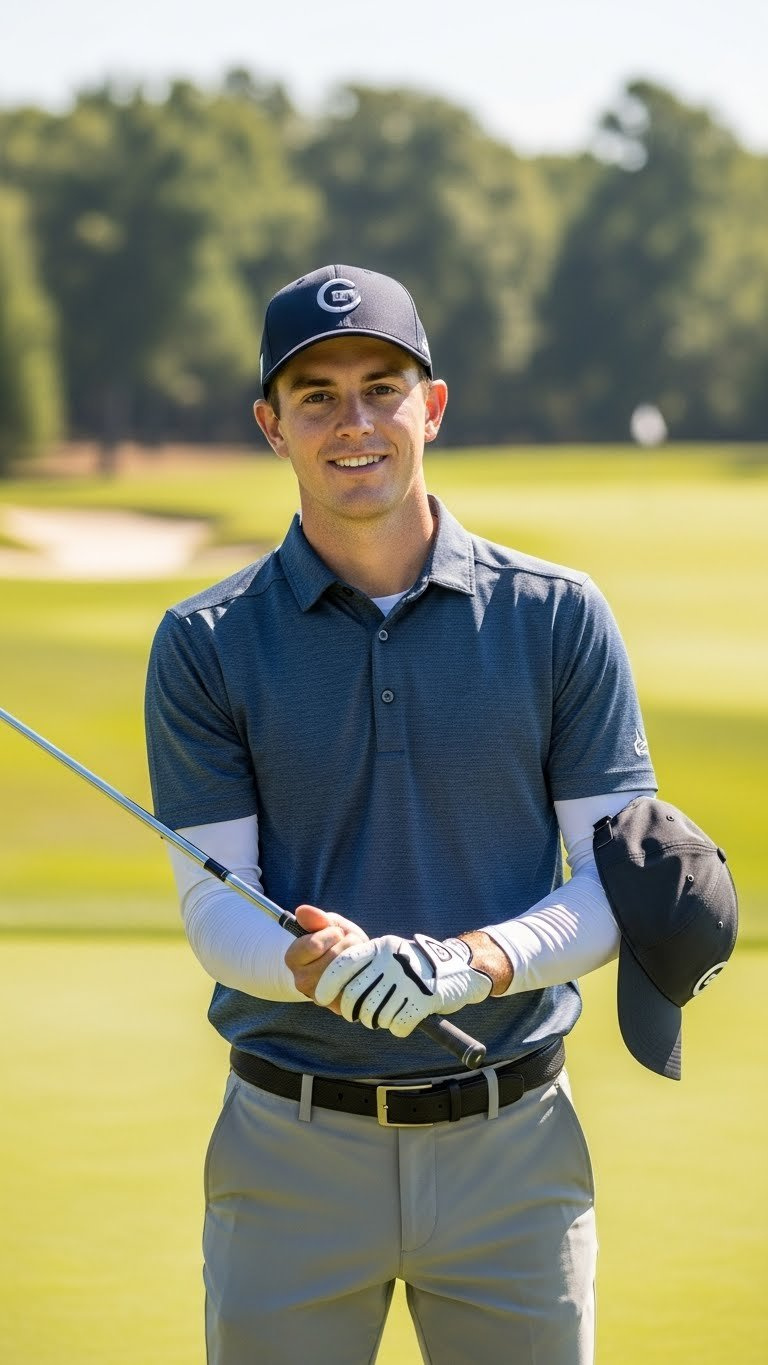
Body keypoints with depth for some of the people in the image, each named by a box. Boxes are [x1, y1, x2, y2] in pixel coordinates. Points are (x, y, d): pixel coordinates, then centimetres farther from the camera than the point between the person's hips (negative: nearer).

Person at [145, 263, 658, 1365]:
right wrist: (321, 966, -27)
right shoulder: (205, 645, 1)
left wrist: (474, 963, -20)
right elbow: (214, 905, -4)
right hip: (292, 1148, 0)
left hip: (513, 1144, 1)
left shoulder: (560, 618, 1)